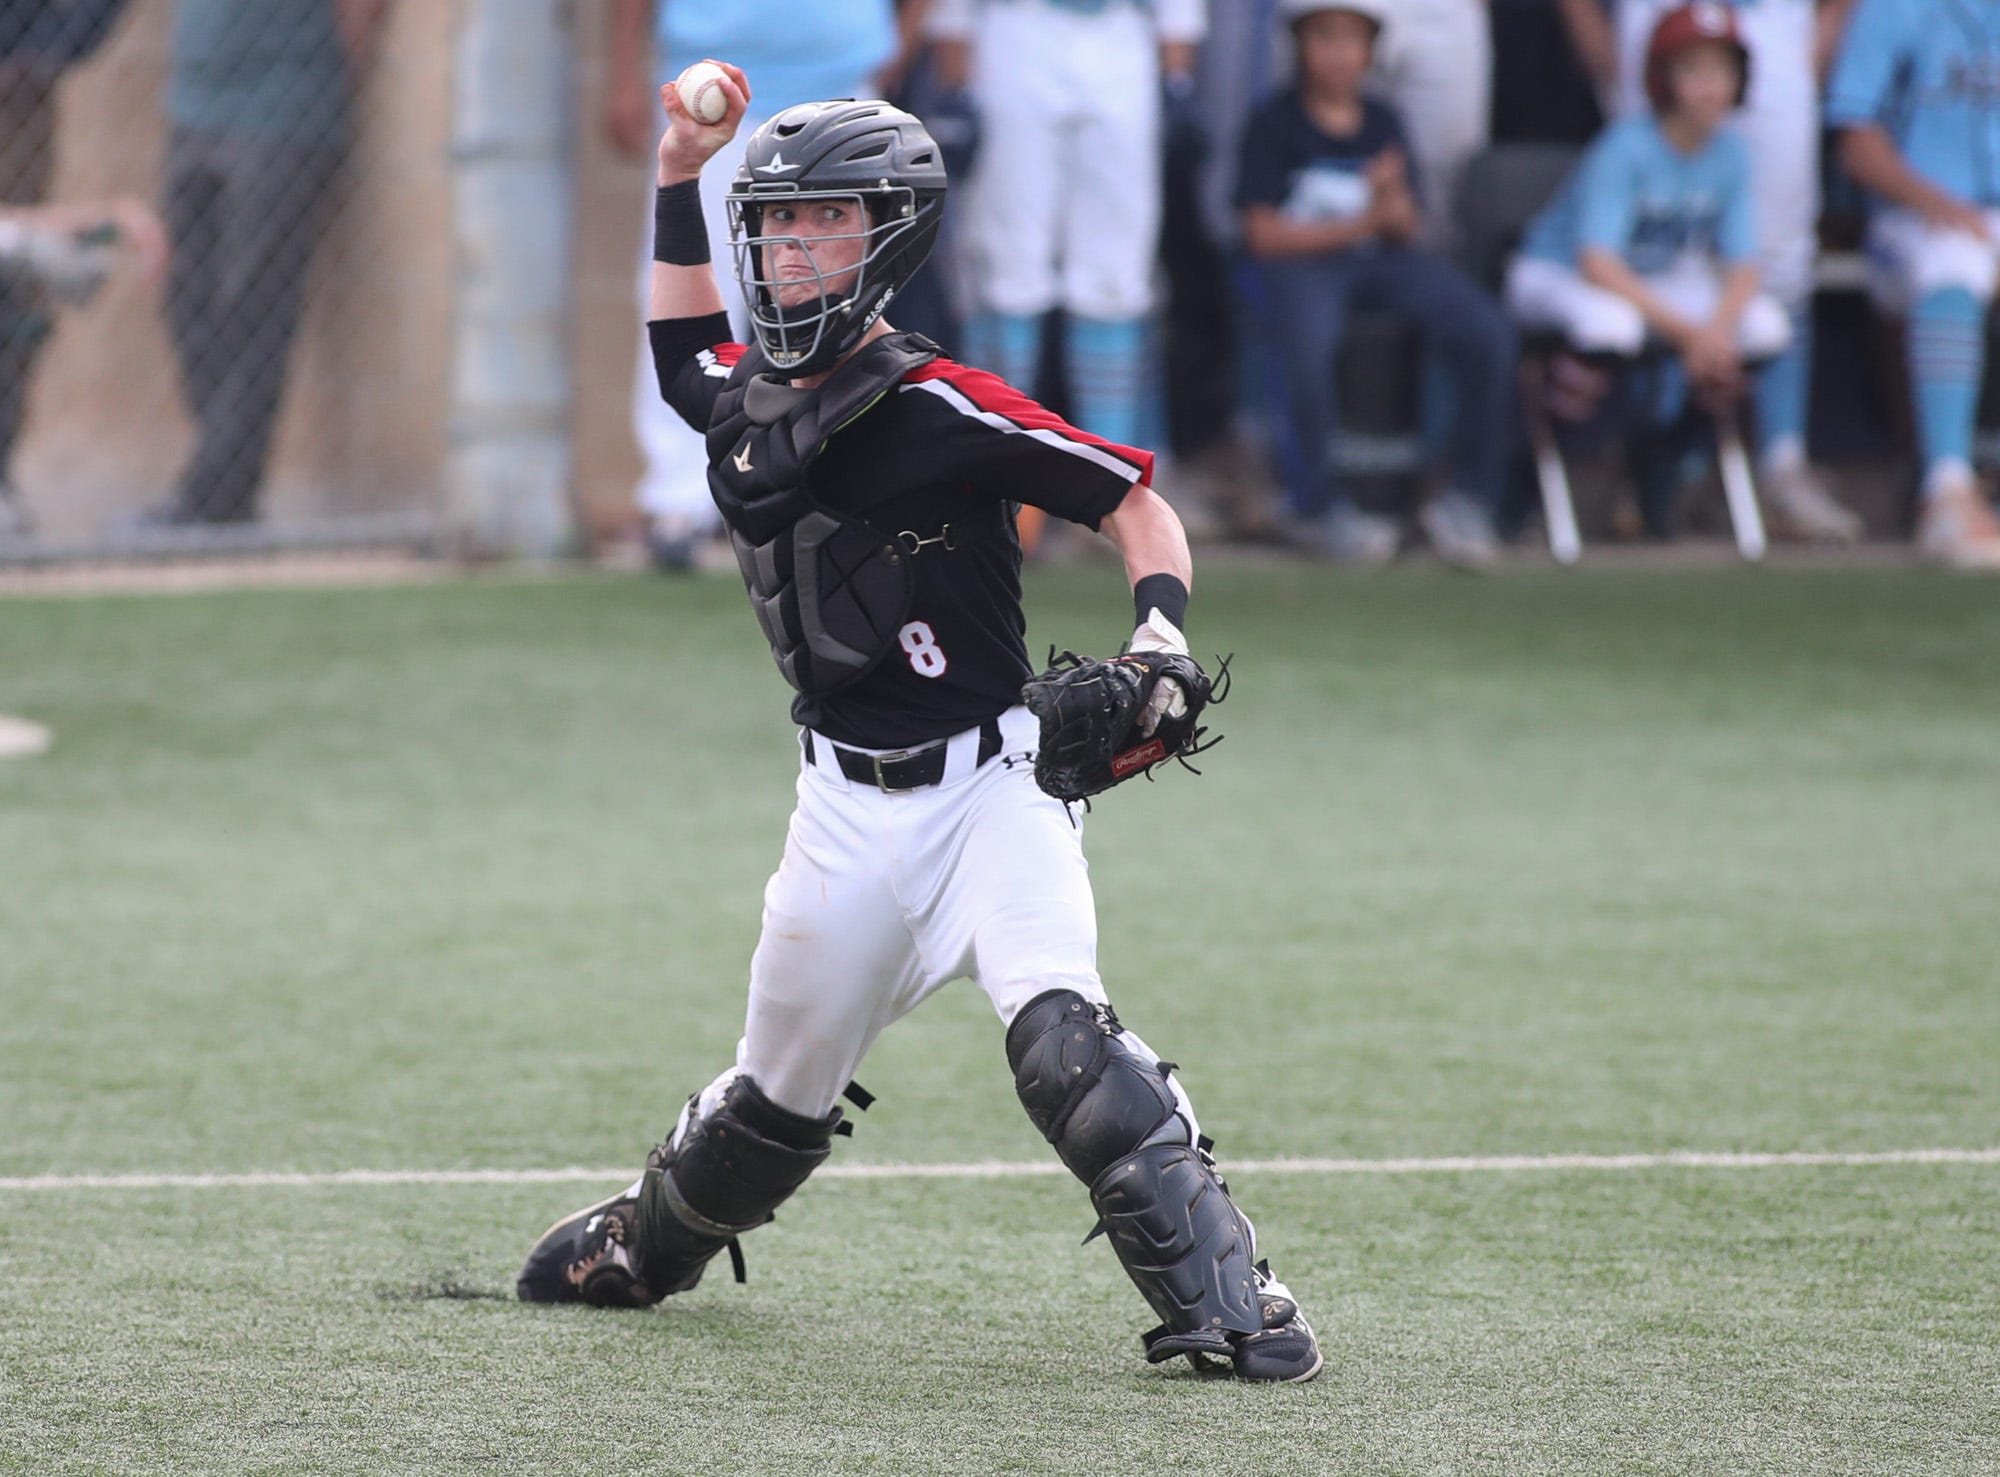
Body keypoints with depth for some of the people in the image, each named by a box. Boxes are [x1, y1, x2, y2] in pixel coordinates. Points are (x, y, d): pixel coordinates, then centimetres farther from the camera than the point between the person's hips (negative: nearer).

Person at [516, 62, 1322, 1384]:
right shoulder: (745, 398, 7)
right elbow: (689, 350, 33)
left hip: (986, 784, -5)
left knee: (1061, 1037, -25)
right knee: (783, 1096, 13)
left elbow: (1134, 498, -10)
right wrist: (680, 183, 24)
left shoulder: (940, 407, -13)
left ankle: (1226, 1306, -24)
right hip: (850, 809, 5)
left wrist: (1162, 633, -26)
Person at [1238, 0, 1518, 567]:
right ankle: (1321, 504, -21)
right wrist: (1357, 224, -11)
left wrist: (1394, 202, -12)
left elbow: (1407, 231, 12)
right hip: (1300, 263, -4)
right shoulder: (1277, 124, 1)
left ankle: (1470, 495, -8)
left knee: (1488, 332, -20)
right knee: (1309, 343, -39)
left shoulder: (1382, 123, 14)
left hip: (1383, 261, 4)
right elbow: (1264, 234, -5)